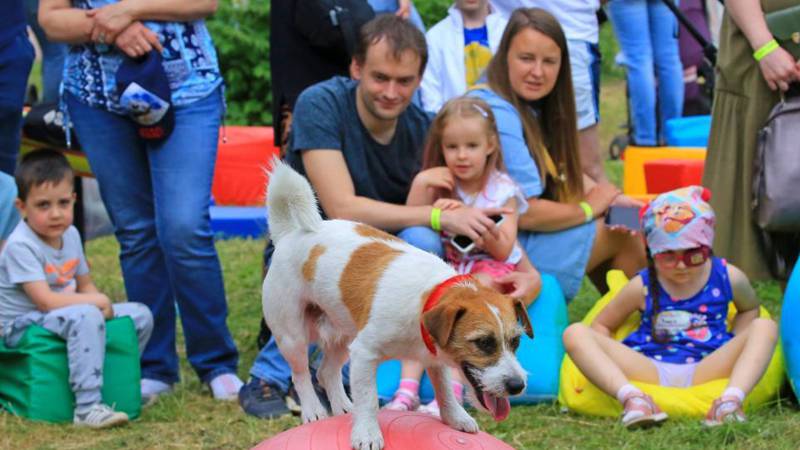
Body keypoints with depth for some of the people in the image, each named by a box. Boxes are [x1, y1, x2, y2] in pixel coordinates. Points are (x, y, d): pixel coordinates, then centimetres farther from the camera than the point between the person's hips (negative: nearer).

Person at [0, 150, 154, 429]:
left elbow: (85, 285, 14)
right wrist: (97, 301, -19)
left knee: (140, 315, 3)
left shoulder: (70, 235, 6)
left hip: (64, 316, 9)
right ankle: (87, 408, -41)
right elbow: (45, 300, -26)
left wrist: (103, 305, -8)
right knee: (86, 317, -38)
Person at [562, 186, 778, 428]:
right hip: (651, 371, 0)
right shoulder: (642, 287, 5)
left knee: (764, 327, -17)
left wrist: (736, 350, 10)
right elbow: (602, 326, 15)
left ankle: (732, 398, -39)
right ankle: (632, 397, -41)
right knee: (576, 334, -18)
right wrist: (615, 361, -4)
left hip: (705, 370, 0)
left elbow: (749, 309, 28)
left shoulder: (728, 278, 7)